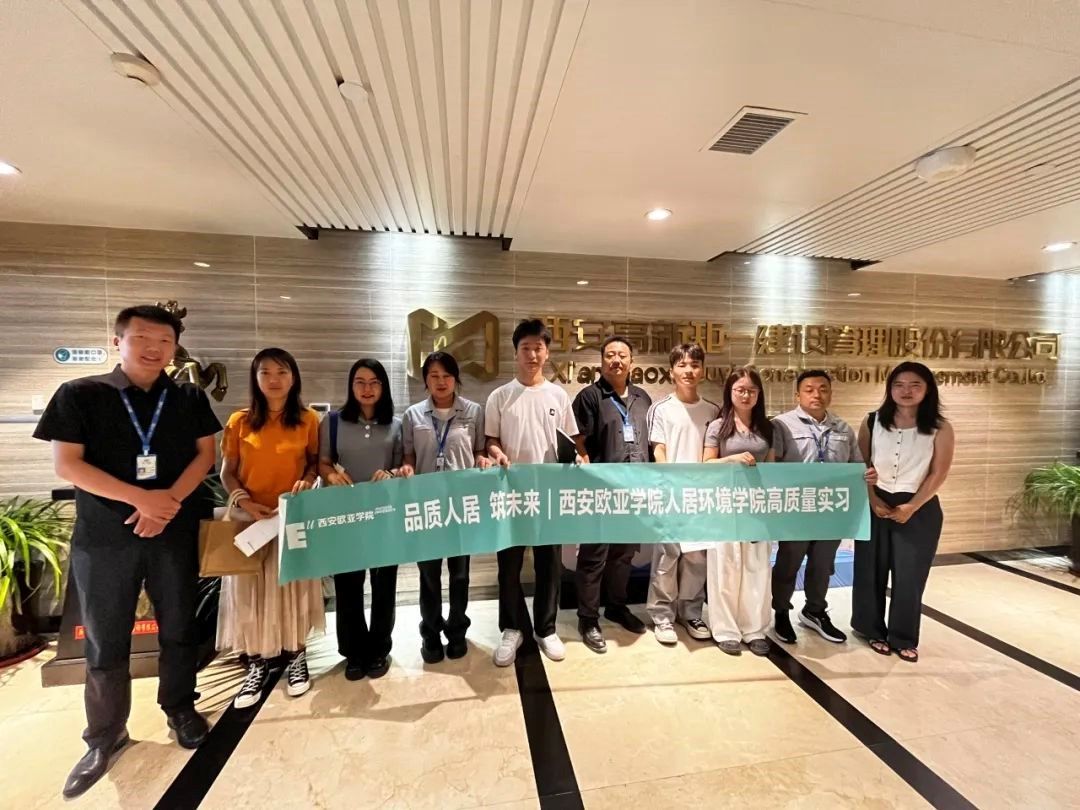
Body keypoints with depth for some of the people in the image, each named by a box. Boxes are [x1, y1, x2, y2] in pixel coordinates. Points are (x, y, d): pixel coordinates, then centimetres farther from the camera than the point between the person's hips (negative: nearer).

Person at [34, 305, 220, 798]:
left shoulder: (189, 399, 4)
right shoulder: (79, 395, -2)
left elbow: (205, 453, 1)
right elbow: (66, 464, -7)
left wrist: (169, 502, -14)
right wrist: (141, 498, -17)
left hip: (176, 531, 1)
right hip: (103, 536, -1)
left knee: (178, 629, 13)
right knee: (105, 642, 10)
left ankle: (180, 708, 33)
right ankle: (105, 736, 30)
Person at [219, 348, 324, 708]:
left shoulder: (308, 419, -1)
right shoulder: (240, 421, 0)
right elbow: (227, 472, 3)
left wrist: (307, 481, -14)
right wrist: (244, 501, -13)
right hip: (250, 517, 1)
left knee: (293, 587, 10)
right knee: (249, 591, 8)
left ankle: (296, 657, 28)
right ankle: (257, 664, 26)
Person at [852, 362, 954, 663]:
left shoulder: (940, 429, -3)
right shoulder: (872, 422, 0)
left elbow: (938, 474, -5)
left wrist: (911, 507, -12)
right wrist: (874, 500, -9)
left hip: (920, 510, -1)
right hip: (875, 506, 1)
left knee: (910, 575, 5)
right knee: (871, 570, 8)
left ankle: (904, 637, 23)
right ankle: (873, 630, 25)